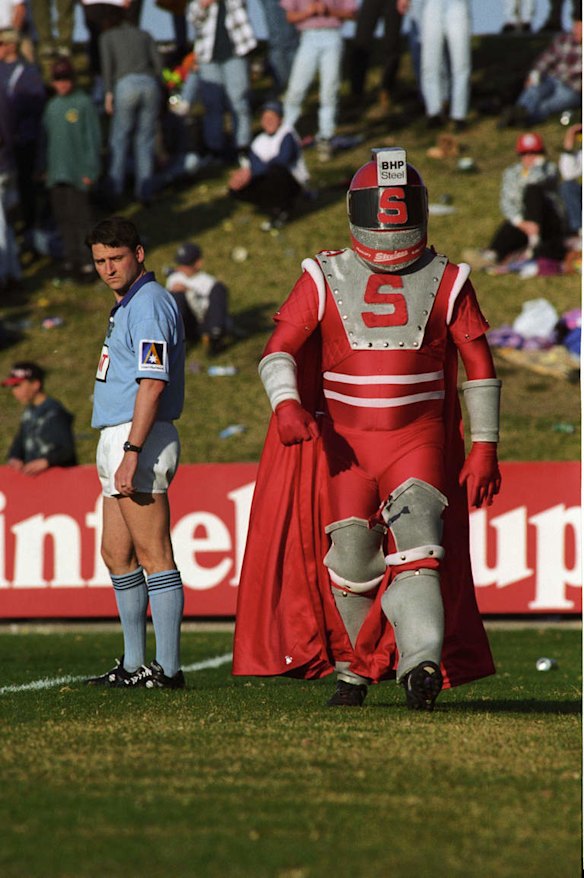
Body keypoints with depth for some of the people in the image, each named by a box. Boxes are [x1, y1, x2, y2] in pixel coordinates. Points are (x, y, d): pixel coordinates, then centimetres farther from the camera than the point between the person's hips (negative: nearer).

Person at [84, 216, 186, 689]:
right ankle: (134, 664, 20)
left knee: (152, 554, -9)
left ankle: (168, 667, -9)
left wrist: (131, 453, -25)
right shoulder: (128, 304, 19)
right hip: (117, 438, 11)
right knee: (117, 555, 14)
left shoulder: (149, 304, -13)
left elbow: (152, 383, -21)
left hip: (139, 438, -11)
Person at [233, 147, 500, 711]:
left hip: (418, 441, -1)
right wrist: (286, 405, -26)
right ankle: (353, 666, 19)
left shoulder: (446, 282, 5)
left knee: (416, 543, -21)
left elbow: (479, 369, 8)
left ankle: (422, 664, -36)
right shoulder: (325, 278, 3)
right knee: (351, 554, -2)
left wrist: (484, 449, 1)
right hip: (344, 440, 1)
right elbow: (280, 350, -6)